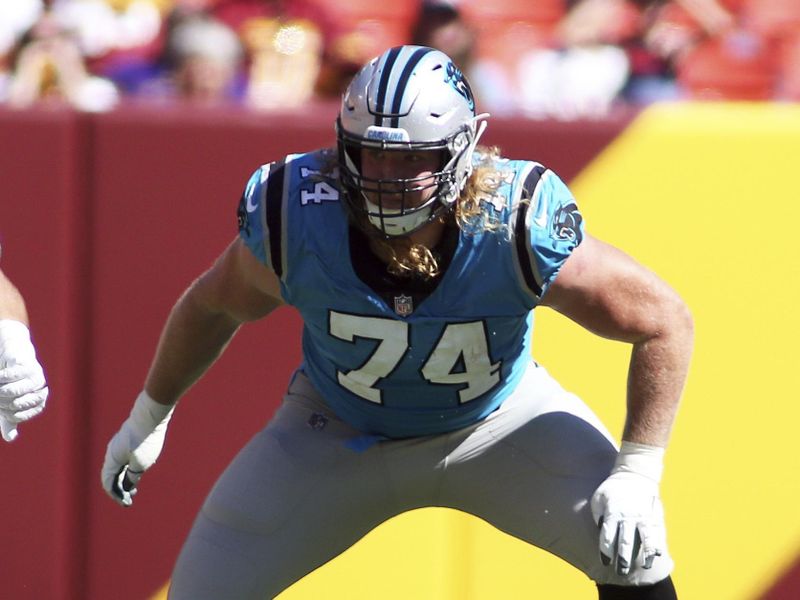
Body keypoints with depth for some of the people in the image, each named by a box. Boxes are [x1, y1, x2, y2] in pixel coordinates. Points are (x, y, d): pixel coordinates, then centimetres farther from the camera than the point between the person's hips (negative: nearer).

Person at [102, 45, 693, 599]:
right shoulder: (295, 220, -28)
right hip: (338, 430, 1)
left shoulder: (519, 228, -33)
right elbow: (213, 307, -4)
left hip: (500, 421, -1)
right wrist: (149, 417, 8)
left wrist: (637, 473, -25)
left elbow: (665, 322, -21)